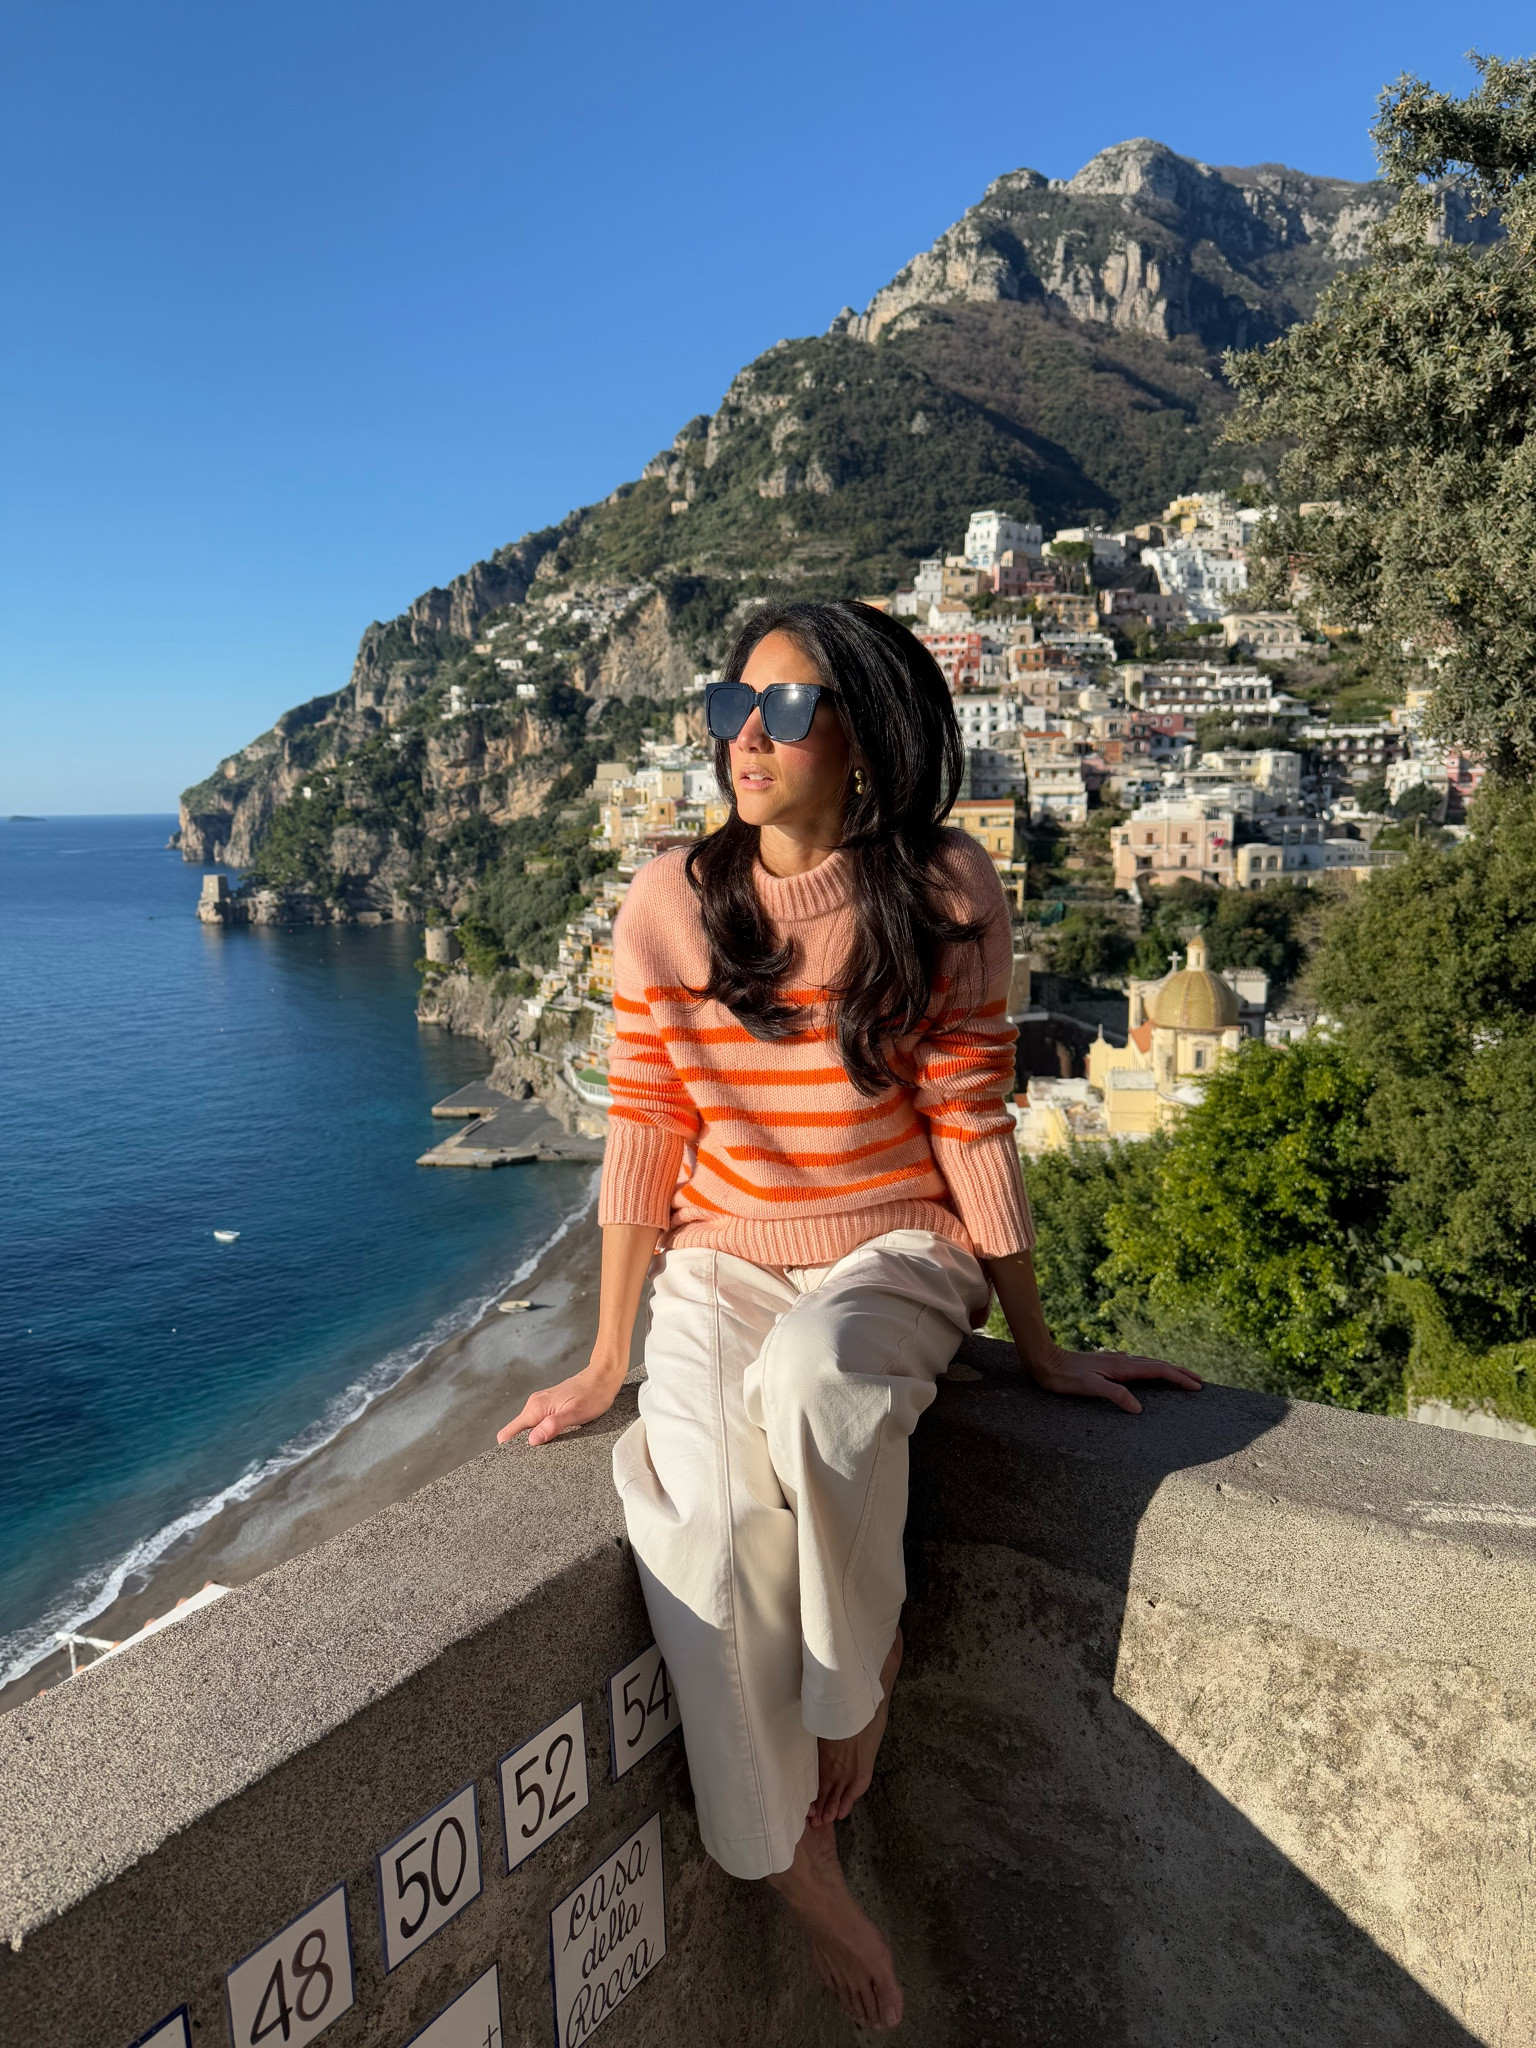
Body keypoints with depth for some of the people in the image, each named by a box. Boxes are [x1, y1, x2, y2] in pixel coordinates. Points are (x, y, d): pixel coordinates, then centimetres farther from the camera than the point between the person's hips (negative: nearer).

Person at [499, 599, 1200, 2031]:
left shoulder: (942, 893, -7)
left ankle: (853, 1691, -5)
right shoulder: (669, 902, -3)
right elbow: (642, 1140, -1)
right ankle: (796, 1859, -1)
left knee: (811, 1385, -36)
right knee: (698, 1507, -26)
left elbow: (970, 1131, -4)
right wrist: (608, 1363, 2)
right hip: (723, 1257, 2)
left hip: (894, 1251, -1)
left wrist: (1041, 1351, 1)